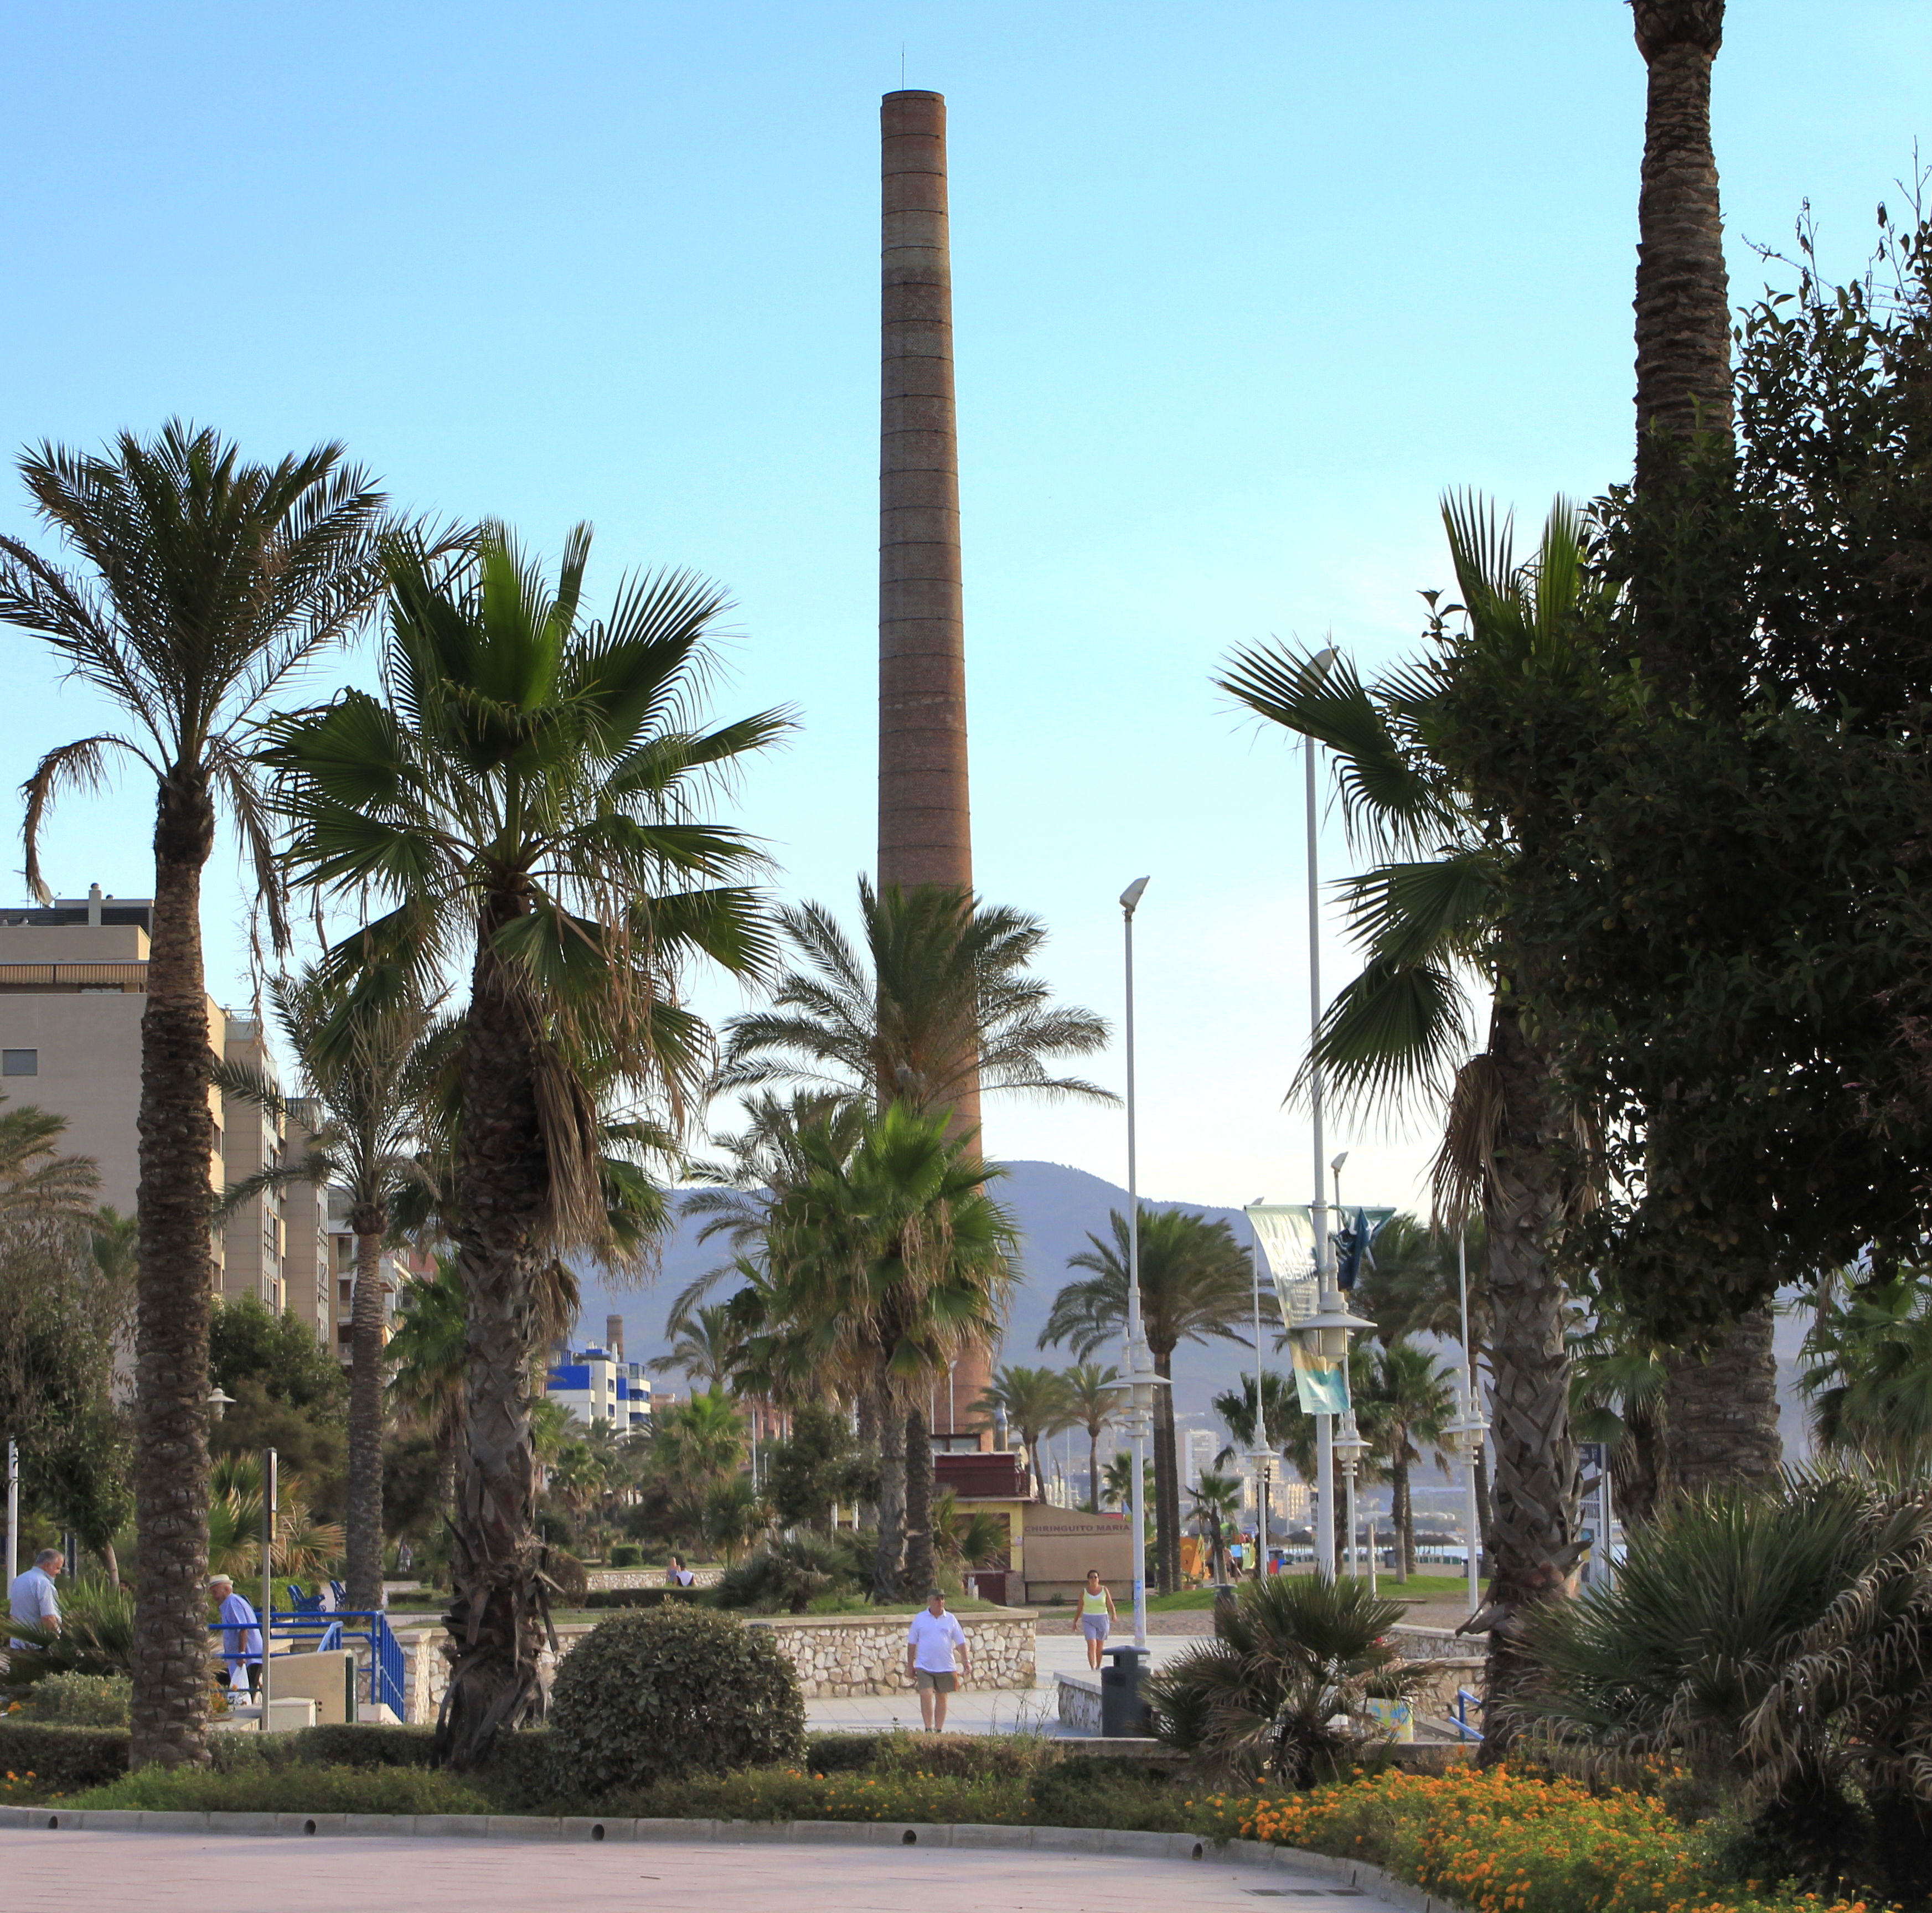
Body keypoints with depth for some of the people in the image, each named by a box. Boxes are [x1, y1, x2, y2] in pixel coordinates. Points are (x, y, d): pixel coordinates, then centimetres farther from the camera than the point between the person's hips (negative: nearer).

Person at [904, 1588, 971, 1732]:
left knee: (941, 1698, 9)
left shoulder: (951, 1620, 4)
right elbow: (912, 1643, 7)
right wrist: (910, 1666, 6)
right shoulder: (920, 1619, 2)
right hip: (924, 1666, -2)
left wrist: (966, 1662, -2)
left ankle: (939, 1730, 18)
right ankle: (929, 1729, -8)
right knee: (926, 1695, -14)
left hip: (945, 1667, 2)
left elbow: (961, 1643, 7)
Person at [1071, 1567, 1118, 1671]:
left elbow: (1111, 1605, -3)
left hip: (1102, 1620, 1)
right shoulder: (1084, 1592, -1)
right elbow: (1080, 1608, 8)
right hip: (1088, 1621, -1)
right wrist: (1075, 1622, 10)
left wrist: (1114, 1615, -21)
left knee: (1099, 1646, 11)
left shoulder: (1105, 1590, -1)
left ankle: (1098, 1667, 30)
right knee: (1092, 1645, -16)